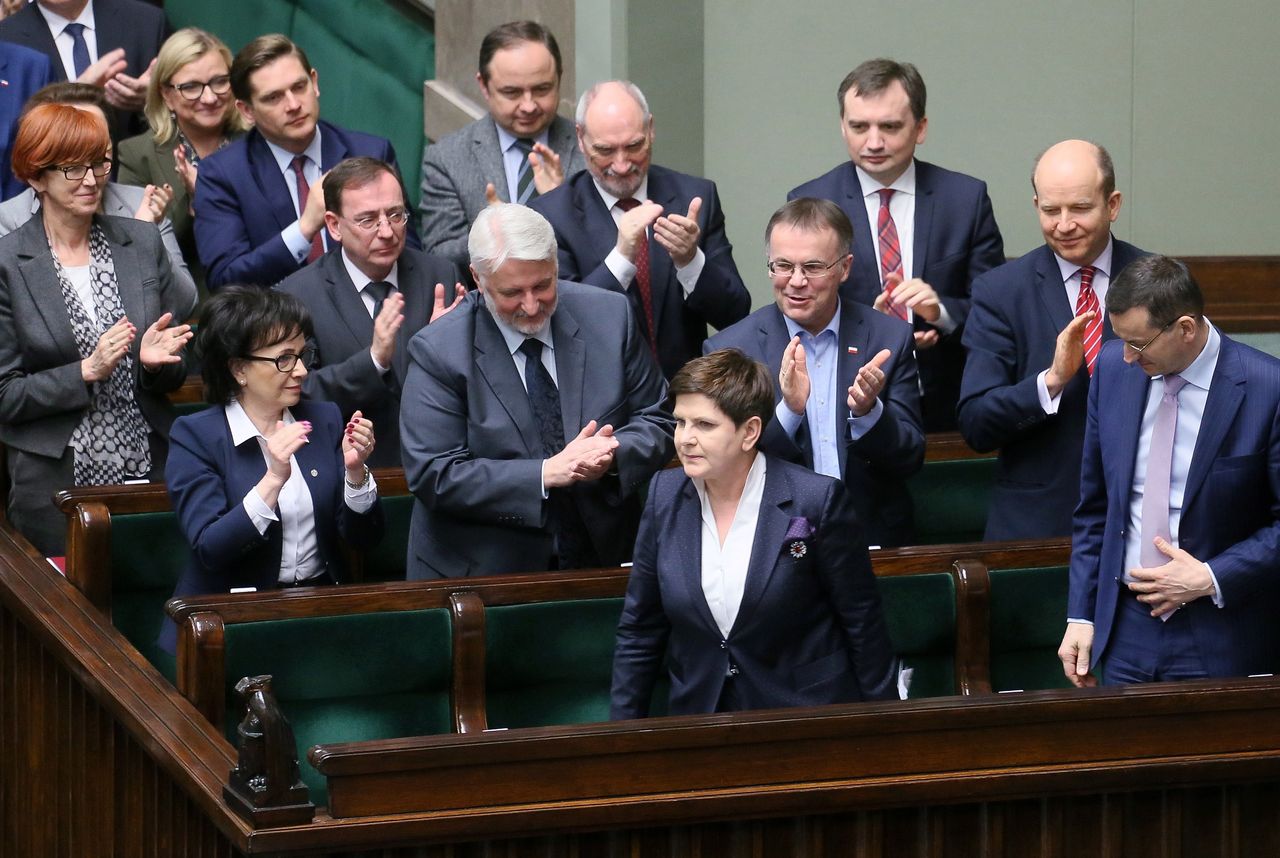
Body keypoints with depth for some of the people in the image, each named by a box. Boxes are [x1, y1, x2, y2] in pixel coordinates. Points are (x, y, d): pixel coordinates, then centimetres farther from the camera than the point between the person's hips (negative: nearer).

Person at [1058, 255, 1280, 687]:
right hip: (1125, 629, 4)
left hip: (1218, 640, -4)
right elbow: (1094, 505, 10)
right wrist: (1081, 614, 6)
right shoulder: (1113, 366, 1)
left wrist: (1212, 579, -14)